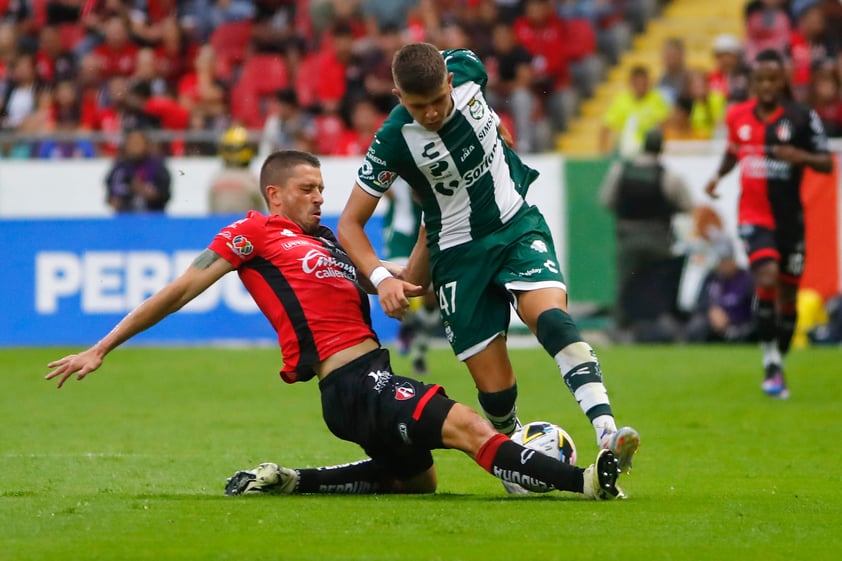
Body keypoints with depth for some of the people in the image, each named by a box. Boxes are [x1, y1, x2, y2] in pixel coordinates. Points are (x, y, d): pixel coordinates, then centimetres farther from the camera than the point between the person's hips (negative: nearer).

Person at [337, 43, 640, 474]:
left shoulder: (466, 69, -12)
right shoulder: (394, 140, -21)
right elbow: (350, 223, -14)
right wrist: (381, 278, -28)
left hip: (519, 227, 2)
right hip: (458, 256, -2)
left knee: (551, 317, -27)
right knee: (495, 389, -6)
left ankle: (607, 434, -39)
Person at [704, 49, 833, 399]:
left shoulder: (802, 118, -5)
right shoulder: (738, 116, 3)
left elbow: (827, 163, -3)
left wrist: (801, 157, -22)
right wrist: (718, 176, 6)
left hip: (790, 218, 0)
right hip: (754, 216, 0)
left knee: (787, 294, 7)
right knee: (767, 278, -22)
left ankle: (778, 364, 27)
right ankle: (770, 362, -12)